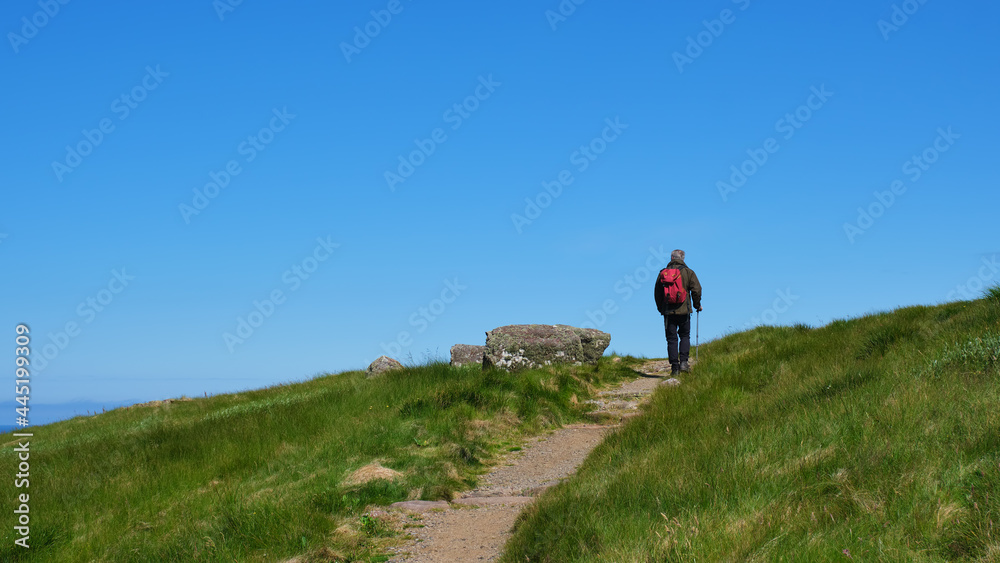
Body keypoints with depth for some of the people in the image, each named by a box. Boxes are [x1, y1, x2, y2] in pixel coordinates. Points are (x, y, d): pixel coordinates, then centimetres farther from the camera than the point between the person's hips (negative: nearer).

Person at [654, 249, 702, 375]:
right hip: (684, 311, -1)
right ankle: (683, 362, -3)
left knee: (672, 339, 4)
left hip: (668, 311, 1)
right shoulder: (688, 272, 0)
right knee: (685, 336, 14)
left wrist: (660, 308, 20)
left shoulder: (663, 273, 4)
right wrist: (697, 305, 10)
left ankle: (675, 367, 0)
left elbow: (657, 293, 8)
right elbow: (696, 289, -5)